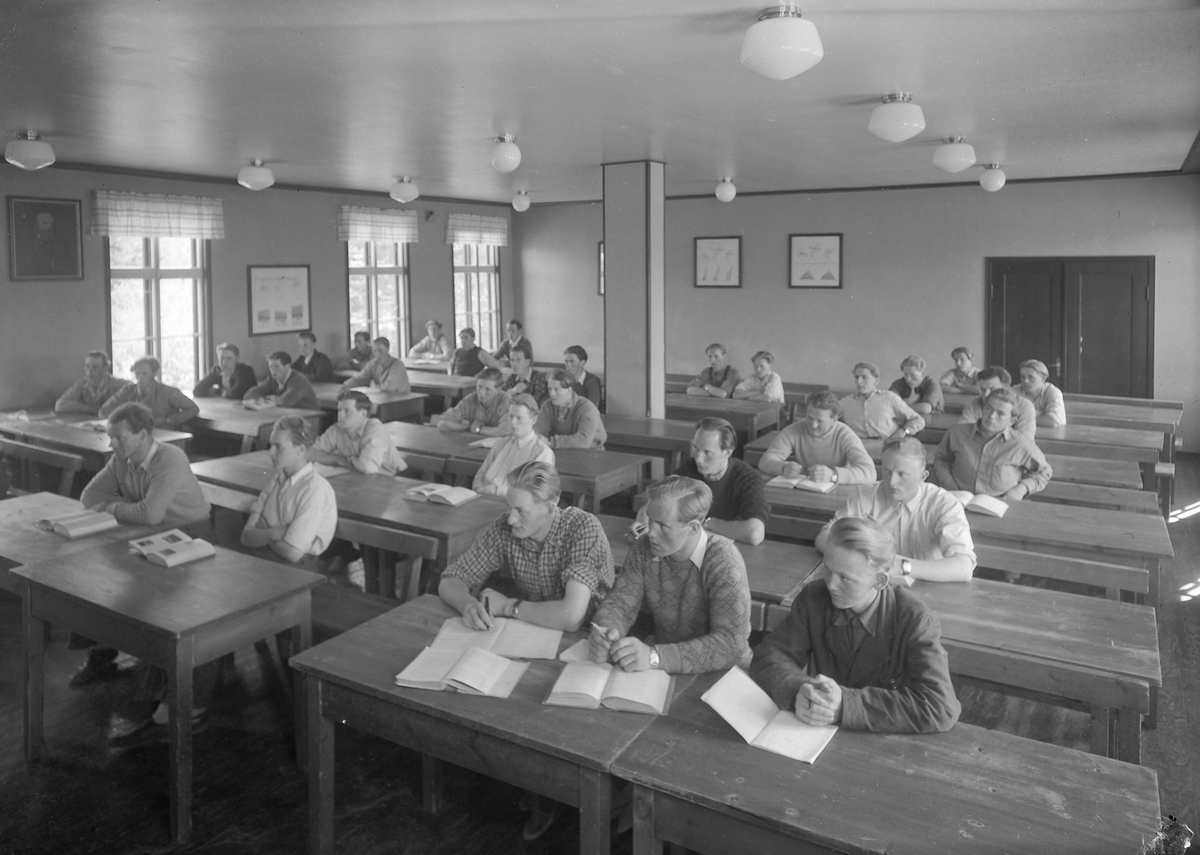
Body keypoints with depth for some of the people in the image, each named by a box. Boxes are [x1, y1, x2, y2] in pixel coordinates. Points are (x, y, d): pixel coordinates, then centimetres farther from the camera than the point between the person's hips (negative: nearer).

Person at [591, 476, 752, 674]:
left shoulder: (723, 561, -22)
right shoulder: (645, 548, -6)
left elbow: (731, 644, -28)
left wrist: (655, 657, -38)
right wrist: (605, 633, -29)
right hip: (661, 671, 4)